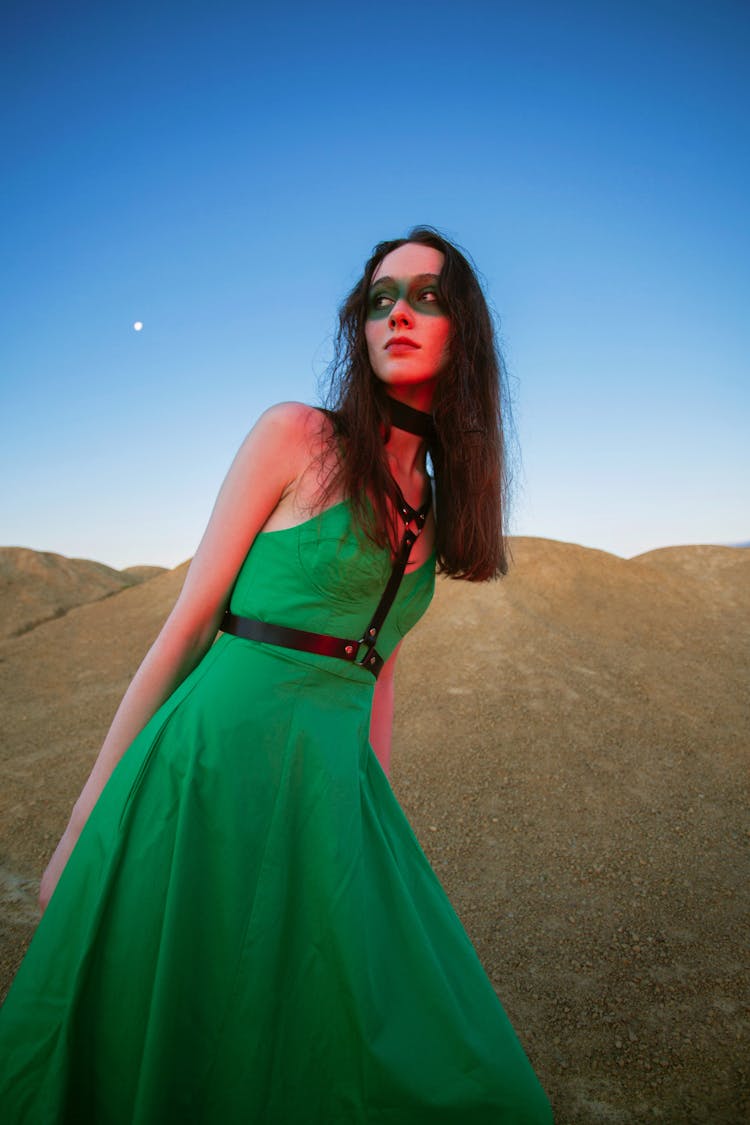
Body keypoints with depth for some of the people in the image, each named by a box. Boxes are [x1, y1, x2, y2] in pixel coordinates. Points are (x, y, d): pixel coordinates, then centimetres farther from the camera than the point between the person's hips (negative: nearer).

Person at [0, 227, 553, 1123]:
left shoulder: (431, 503, 12)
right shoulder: (296, 436, -5)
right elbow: (188, 623, -6)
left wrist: (380, 824, 15)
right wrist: (86, 823, -6)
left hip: (332, 790, 6)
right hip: (213, 765, -5)